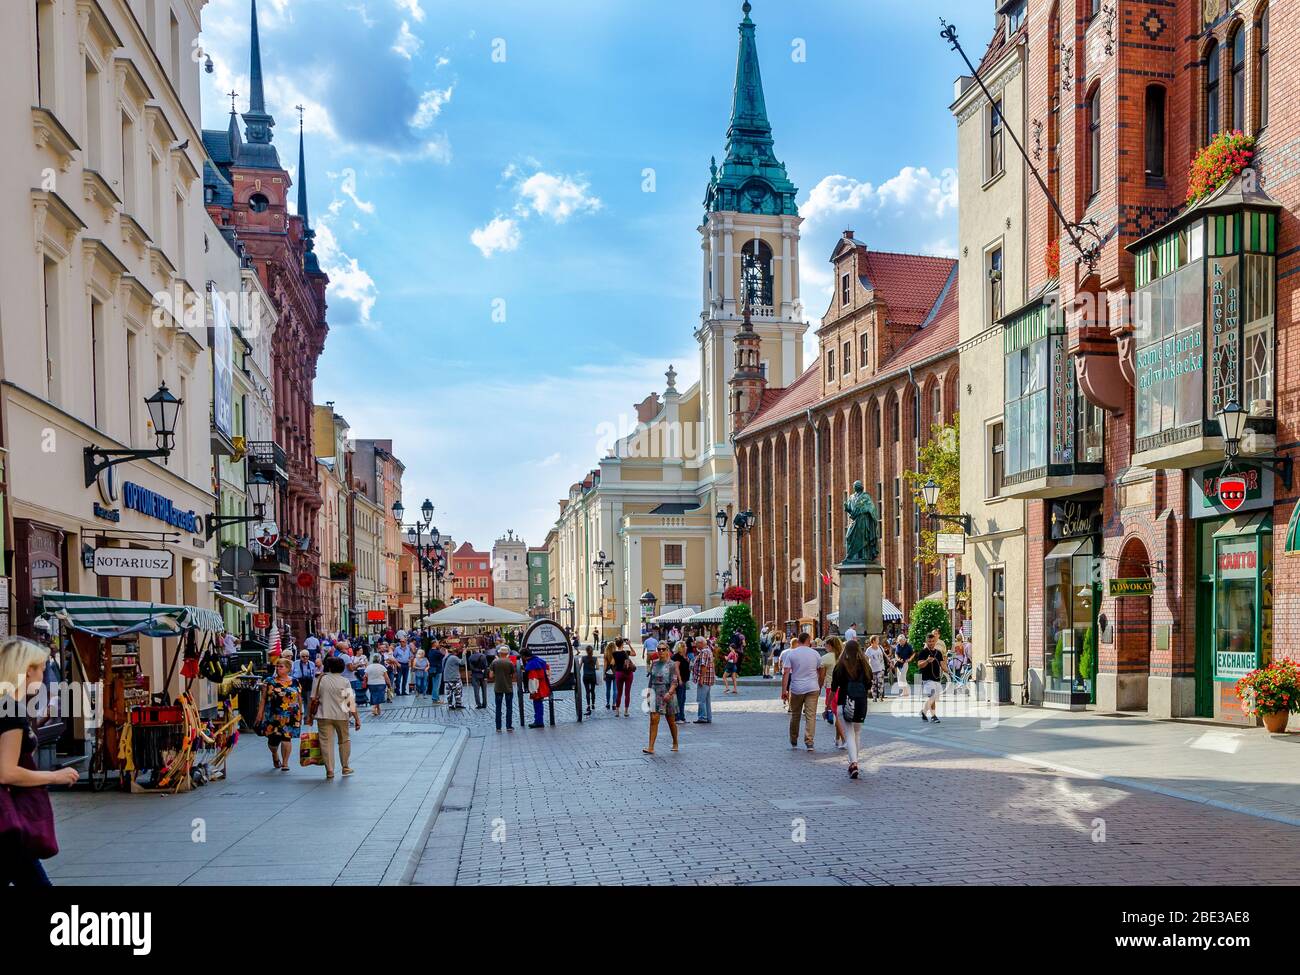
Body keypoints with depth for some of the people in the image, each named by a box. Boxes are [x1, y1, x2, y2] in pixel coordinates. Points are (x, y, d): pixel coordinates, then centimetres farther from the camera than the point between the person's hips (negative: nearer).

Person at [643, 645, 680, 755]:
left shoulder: (672, 665, -7)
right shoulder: (654, 663, 7)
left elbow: (674, 682, -13)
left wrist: (669, 693, -27)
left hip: (668, 695, -3)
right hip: (655, 694, 3)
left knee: (671, 721, 11)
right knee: (654, 719, -10)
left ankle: (675, 743, 32)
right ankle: (651, 747, -12)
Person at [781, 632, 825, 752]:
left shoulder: (790, 654, -1)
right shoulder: (815, 654, 3)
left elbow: (786, 673, -7)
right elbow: (821, 673, 9)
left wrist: (784, 690, -6)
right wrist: (820, 687, 21)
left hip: (796, 689, 0)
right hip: (812, 688, 0)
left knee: (795, 715, 13)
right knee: (811, 715, -1)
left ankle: (794, 742, 24)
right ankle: (809, 742, -10)